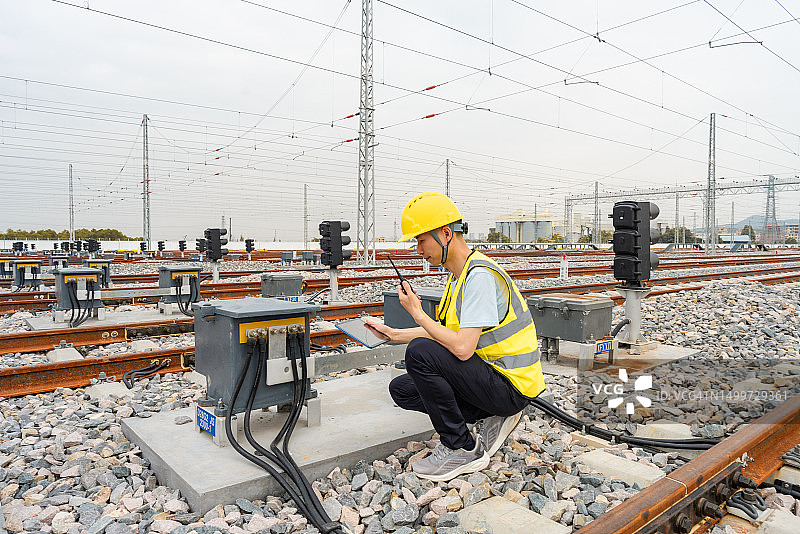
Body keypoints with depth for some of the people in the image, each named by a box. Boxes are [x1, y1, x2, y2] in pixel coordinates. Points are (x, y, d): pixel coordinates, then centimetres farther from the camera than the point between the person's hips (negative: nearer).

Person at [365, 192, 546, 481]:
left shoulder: (480, 275, -23)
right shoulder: (460, 274, 9)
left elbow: (462, 347, -30)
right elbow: (445, 331, 18)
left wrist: (417, 313, -18)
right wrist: (394, 334, 18)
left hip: (511, 386, -9)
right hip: (491, 375, 10)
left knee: (420, 352, -25)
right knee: (401, 389, 5)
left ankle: (462, 450, -9)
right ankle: (491, 418, 7)